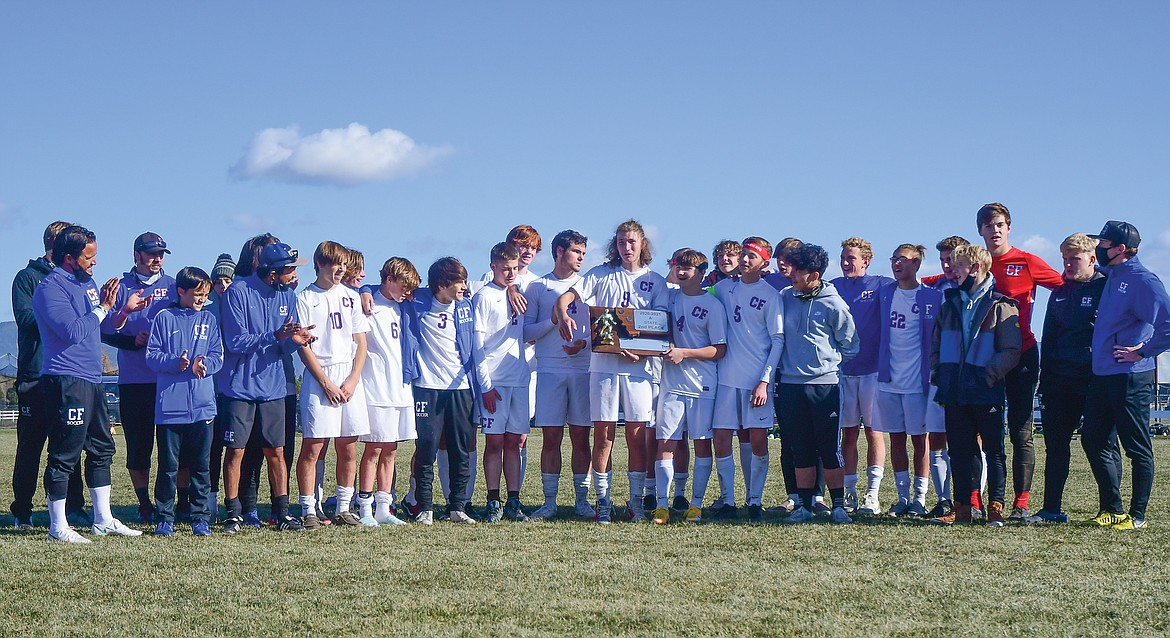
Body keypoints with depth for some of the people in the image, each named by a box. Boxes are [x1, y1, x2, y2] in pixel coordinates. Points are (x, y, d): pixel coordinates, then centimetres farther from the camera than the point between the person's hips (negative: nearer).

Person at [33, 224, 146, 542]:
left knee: (102, 448, 14)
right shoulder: (50, 288, -10)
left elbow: (103, 328, 23)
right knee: (64, 454, -5)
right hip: (66, 382, -9)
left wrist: (125, 310, 6)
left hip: (92, 380, 9)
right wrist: (103, 307, -12)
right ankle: (58, 527, 1)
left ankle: (103, 520, 23)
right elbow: (74, 331, -21)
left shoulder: (88, 283, 17)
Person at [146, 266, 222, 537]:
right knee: (168, 465, 2)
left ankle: (201, 517, 12)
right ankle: (164, 518, 10)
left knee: (201, 466, 5)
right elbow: (152, 356, -1)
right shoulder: (164, 318, 4)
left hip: (202, 405, 2)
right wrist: (176, 363, -18)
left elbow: (218, 356, 7)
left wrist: (203, 364, -15)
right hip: (170, 406, -2)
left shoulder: (208, 320, 12)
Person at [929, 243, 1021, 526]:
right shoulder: (950, 304, 15)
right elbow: (936, 344, 21)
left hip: (987, 393, -5)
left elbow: (1011, 352, -7)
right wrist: (938, 373, 7)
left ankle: (995, 508, 3)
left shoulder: (1001, 306, -2)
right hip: (955, 393, 5)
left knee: (994, 450, 0)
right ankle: (962, 508, 11)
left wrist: (989, 375, -15)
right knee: (959, 450, 6)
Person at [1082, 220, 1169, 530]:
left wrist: (1144, 351, -16)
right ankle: (1112, 509, 19)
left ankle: (1137, 515, 7)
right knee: (1094, 440, 11)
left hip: (1130, 377, -9)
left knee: (1137, 448, 0)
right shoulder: (1111, 277, 14)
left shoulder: (1142, 280, -13)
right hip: (1102, 375, 9)